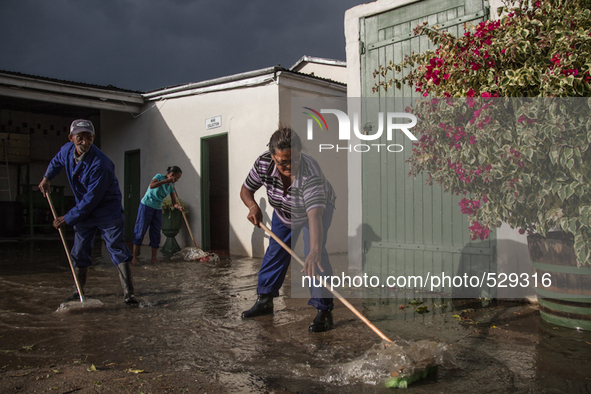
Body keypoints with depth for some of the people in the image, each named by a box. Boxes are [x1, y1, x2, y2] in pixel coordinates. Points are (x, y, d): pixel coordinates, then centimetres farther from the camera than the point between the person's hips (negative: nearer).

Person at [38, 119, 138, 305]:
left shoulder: (100, 163, -29)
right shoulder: (67, 150, -5)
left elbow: (91, 199, -27)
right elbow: (56, 161, 24)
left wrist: (67, 218, -20)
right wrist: (47, 178, 8)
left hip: (107, 209, -7)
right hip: (83, 210, 7)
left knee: (117, 248, -14)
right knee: (79, 252, 12)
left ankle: (129, 293, -16)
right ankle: (79, 291, 27)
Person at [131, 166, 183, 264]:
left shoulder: (171, 186, 7)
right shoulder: (159, 177, -10)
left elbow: (174, 202, 1)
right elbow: (152, 186, -30)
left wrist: (178, 206, -21)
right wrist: (166, 180, -30)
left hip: (157, 210, 6)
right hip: (146, 206, -6)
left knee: (156, 233, 4)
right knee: (140, 231, -4)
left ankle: (154, 258, 10)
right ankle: (134, 258, -1)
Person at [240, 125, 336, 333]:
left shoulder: (310, 173, -45)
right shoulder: (263, 163, -30)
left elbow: (315, 215, -57)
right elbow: (246, 190, -13)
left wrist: (315, 252, -69)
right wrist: (253, 206, -35)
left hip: (319, 207, -5)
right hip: (283, 211, 5)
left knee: (314, 253, -22)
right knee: (275, 251, 12)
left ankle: (324, 311, -14)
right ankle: (264, 300, 29)